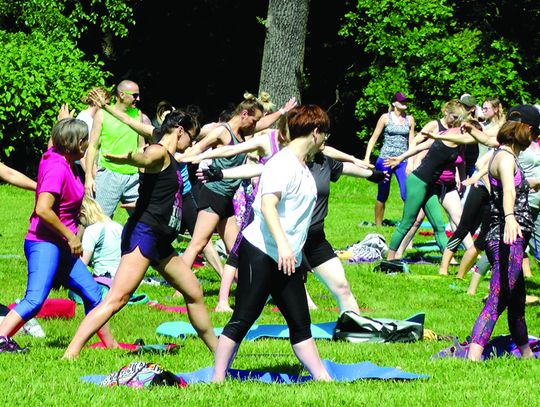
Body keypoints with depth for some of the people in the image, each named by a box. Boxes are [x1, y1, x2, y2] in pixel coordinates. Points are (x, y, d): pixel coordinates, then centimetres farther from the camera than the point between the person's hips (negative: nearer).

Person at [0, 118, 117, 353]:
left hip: (60, 246, 10)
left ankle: (110, 344, 24)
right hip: (44, 244, -10)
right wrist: (70, 236, -21)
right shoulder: (57, 168, -19)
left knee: (92, 293, 15)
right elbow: (43, 210, -28)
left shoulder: (59, 158, 9)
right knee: (35, 299, -22)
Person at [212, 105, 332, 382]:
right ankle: (218, 380, -3)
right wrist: (283, 245, -36)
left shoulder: (303, 168, 16)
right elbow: (268, 205, -26)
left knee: (301, 325, 9)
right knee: (242, 321, -7)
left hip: (287, 261, 9)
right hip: (260, 252, -9)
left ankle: (323, 379, 11)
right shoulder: (282, 164, -14)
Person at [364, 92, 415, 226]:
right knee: (382, 196, 6)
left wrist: (410, 163, 1)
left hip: (402, 161, 1)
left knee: (407, 195, -12)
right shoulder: (385, 118, 1)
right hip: (385, 159, -1)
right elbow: (373, 139, 4)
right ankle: (378, 224, 16)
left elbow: (411, 143, 9)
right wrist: (367, 158, -3)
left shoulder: (409, 119, 7)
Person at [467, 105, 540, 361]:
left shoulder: (506, 155, 16)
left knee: (517, 302, 23)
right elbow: (508, 189, -38)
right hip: (507, 241, -10)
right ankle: (473, 357, -28)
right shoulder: (505, 158, -15)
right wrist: (509, 217, -56)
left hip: (512, 241, 10)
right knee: (497, 302, -18)